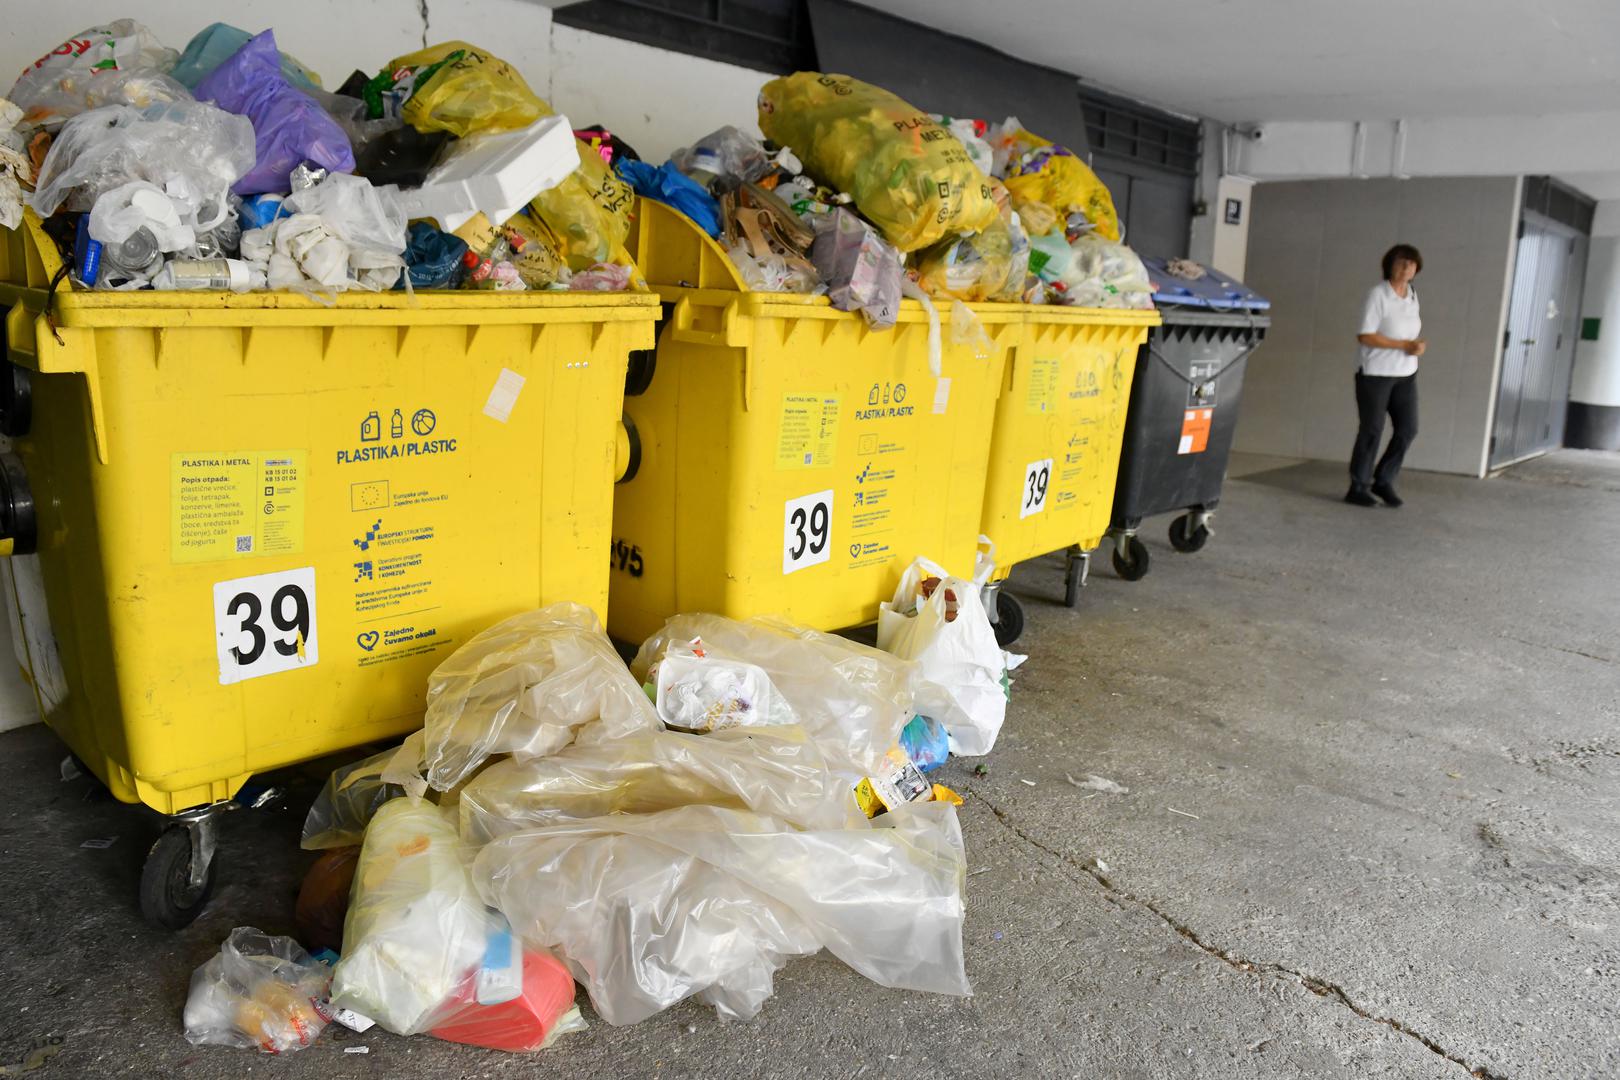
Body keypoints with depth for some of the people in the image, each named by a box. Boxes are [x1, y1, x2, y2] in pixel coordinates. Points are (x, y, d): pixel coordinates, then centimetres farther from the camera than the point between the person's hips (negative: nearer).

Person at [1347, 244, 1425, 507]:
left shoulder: (1412, 294, 8)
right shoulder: (1378, 294, -12)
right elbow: (1365, 336, -17)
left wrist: (1418, 345, -2)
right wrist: (1404, 345, -20)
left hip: (1405, 374, 6)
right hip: (1375, 373, -6)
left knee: (1407, 429, 1)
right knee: (1372, 431, -1)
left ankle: (1383, 481, 16)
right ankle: (1358, 488, 10)